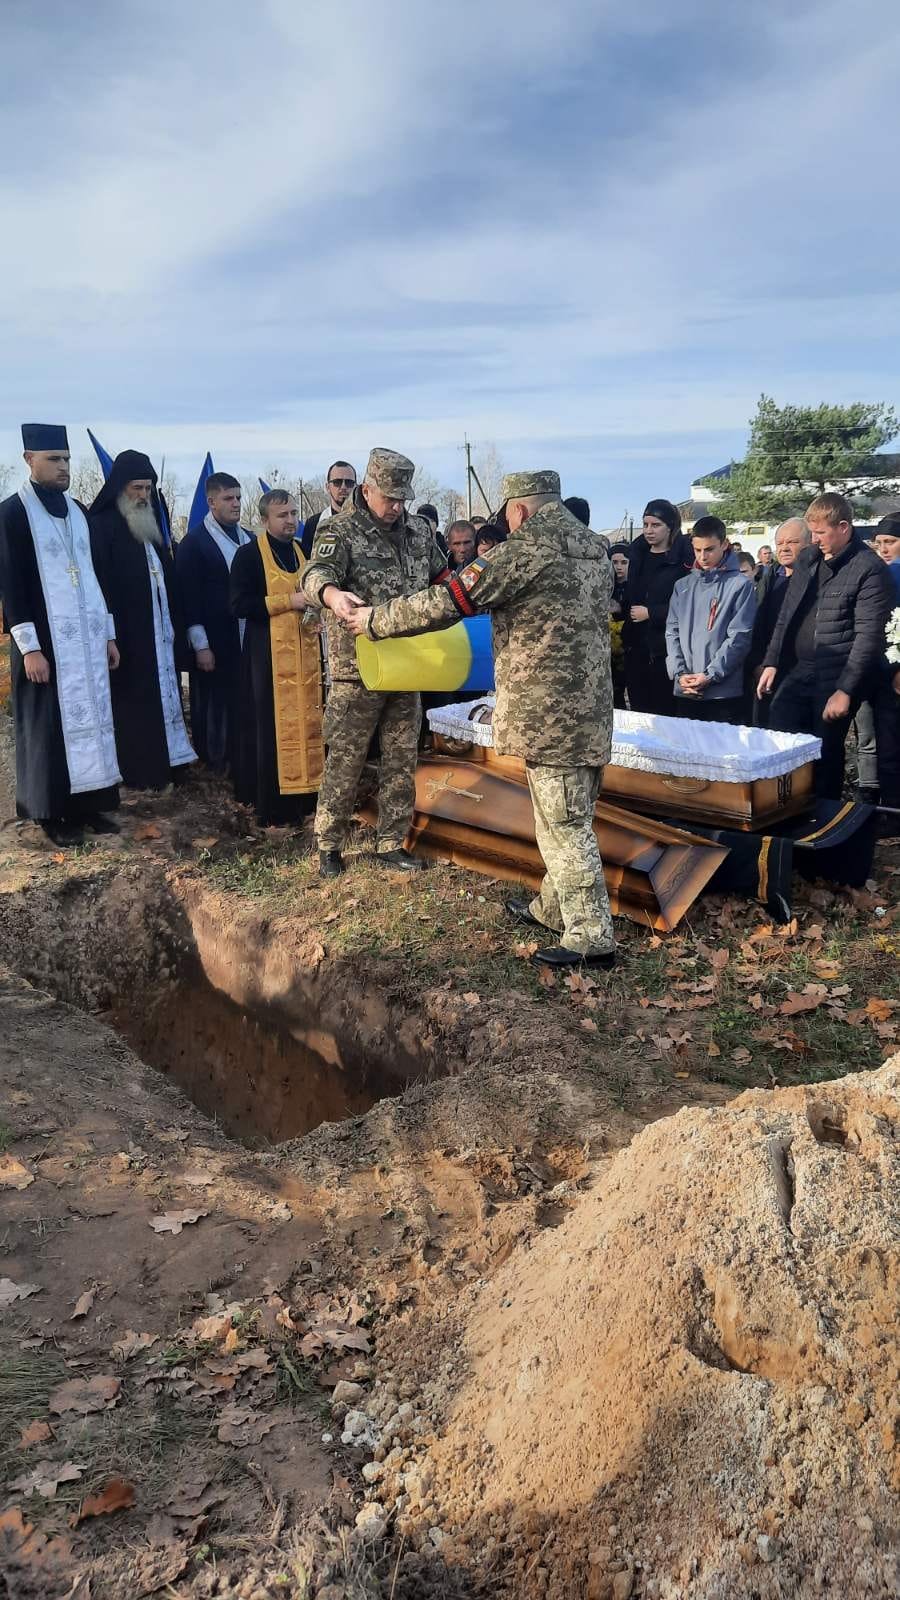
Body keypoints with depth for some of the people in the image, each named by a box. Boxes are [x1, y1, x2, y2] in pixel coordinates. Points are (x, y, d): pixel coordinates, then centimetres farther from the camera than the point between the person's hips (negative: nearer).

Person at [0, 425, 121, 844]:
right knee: (50, 725, 0)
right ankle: (54, 814, 10)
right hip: (45, 641, -6)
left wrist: (109, 635, 11)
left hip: (87, 639, 6)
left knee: (91, 718, 7)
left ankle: (87, 805, 17)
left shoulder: (78, 511, 12)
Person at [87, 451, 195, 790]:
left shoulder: (152, 526, 16)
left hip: (160, 632, 7)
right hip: (127, 635, -7)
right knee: (133, 703, -3)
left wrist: (174, 626, 12)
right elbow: (100, 586, -14)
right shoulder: (102, 527, -7)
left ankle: (165, 762, 15)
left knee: (164, 694, 8)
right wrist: (111, 638, -19)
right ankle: (137, 771, 4)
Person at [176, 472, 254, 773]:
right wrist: (201, 646, -11)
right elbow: (189, 597, -7)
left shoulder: (249, 539, 13)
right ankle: (213, 768, 13)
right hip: (214, 644, -4)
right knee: (213, 706, 3)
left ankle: (240, 764, 14)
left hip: (248, 641, 5)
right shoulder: (194, 542, -3)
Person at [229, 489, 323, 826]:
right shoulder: (249, 555, -4)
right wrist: (287, 601, -16)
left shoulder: (303, 551, 15)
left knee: (307, 721, 4)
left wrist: (315, 607, 4)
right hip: (269, 653, -6)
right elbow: (239, 604, -12)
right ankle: (273, 806, 1)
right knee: (274, 726, -6)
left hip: (306, 650, 6)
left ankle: (306, 795, 14)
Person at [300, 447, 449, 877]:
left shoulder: (419, 530, 10)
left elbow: (441, 575, 26)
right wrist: (333, 594, -49)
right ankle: (328, 845, 16)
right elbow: (316, 573, -28)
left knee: (402, 761, 11)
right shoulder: (340, 531, -8)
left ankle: (391, 844, 22)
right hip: (356, 669, -5)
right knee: (345, 762, 1)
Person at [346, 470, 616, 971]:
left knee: (564, 825, -2)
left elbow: (449, 600, -12)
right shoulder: (594, 547, 14)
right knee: (568, 819, 18)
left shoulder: (528, 549, -13)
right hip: (591, 704, 9)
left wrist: (375, 620, 1)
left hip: (551, 710, -9)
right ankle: (553, 908, 32)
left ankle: (592, 937, 3)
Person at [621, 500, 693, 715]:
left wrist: (650, 613, -13)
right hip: (636, 645, 6)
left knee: (665, 712, -1)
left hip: (666, 647, -6)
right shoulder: (638, 553, 12)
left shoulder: (683, 558, -8)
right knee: (638, 711, 8)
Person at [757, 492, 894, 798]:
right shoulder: (807, 558, 10)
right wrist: (771, 662, 8)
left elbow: (869, 636, -14)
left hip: (835, 677, -6)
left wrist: (845, 690, -18)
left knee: (825, 756, 3)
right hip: (797, 670, 6)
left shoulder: (869, 569, -11)